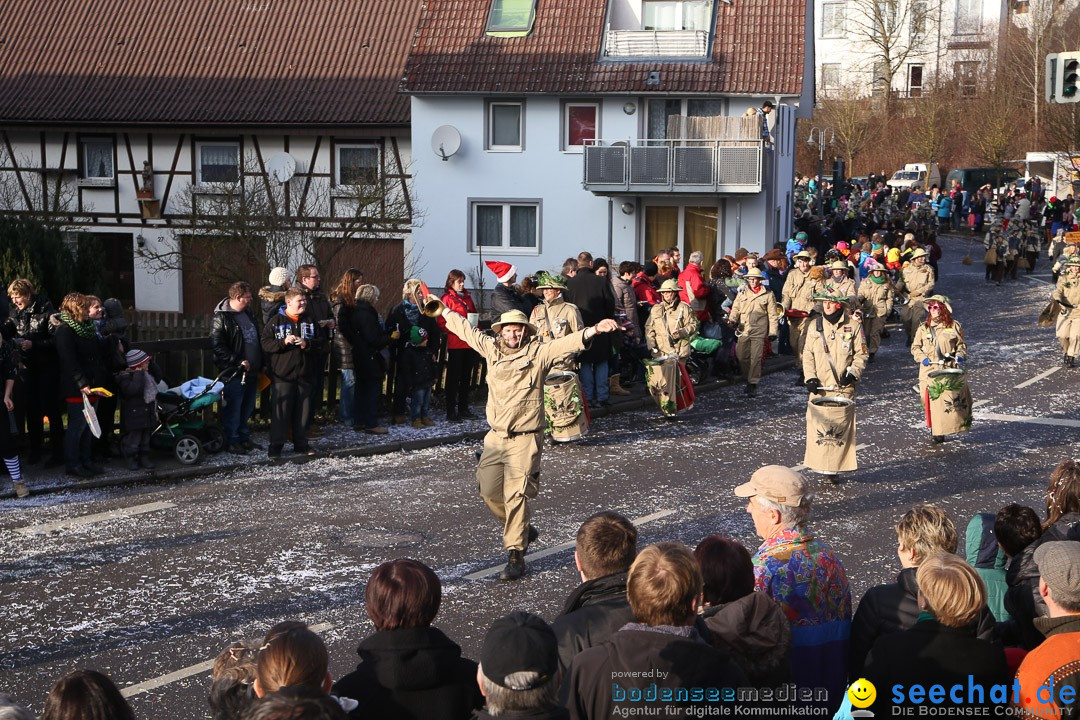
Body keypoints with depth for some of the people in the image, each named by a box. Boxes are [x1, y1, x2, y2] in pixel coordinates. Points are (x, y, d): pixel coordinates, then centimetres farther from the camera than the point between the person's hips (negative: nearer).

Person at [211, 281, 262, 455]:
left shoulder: (248, 314, 13)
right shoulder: (222, 317, -12)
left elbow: (257, 340, 23)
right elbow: (217, 345, -18)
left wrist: (260, 365, 17)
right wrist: (237, 361, -20)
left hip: (251, 371, 8)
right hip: (234, 374, -8)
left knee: (247, 408, 15)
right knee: (233, 409, -2)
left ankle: (244, 437, 27)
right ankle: (231, 441, 7)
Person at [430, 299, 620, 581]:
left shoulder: (539, 353, -5)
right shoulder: (491, 348, 8)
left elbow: (568, 343, -16)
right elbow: (466, 330, 22)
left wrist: (594, 330, -32)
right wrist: (443, 309, 32)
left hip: (524, 439, -5)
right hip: (495, 437, 5)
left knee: (516, 496, -9)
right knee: (489, 492, 6)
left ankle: (516, 556, -2)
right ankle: (522, 529, 31)